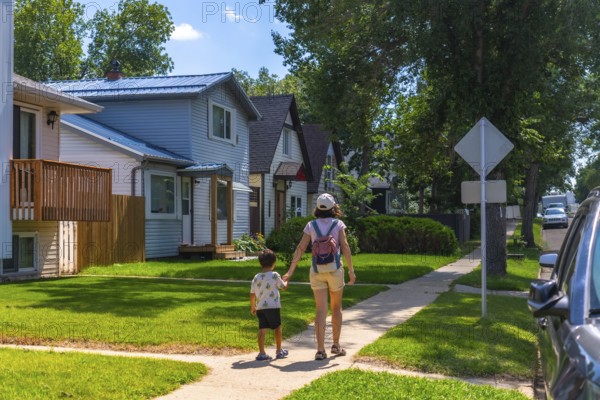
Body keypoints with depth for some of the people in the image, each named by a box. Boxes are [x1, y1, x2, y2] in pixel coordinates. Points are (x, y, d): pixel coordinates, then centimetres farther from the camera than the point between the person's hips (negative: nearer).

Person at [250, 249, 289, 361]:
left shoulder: (256, 277, 6)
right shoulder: (274, 275, -7)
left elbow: (252, 295, 8)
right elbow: (283, 287, 6)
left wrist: (252, 307, 22)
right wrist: (286, 280, 27)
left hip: (260, 307, 4)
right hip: (273, 306, -4)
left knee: (262, 329, 2)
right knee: (277, 327, 12)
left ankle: (261, 353, -4)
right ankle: (279, 351, 22)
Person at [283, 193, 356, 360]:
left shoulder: (311, 225, 3)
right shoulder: (338, 224, -2)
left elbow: (300, 248, -2)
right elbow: (345, 247, -12)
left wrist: (290, 271, -2)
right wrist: (351, 270, -10)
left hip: (317, 271, 1)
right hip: (335, 270, -1)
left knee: (321, 310, 0)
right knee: (336, 308, 18)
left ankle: (320, 350, -9)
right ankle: (336, 345, 26)